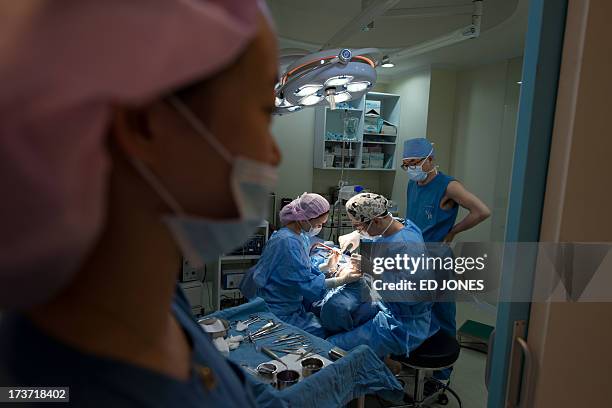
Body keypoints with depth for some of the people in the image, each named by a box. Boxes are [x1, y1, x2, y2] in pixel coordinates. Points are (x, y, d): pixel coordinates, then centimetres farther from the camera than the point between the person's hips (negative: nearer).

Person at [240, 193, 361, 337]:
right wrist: (342, 280, -18)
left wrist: (328, 268, -5)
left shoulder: (302, 237, 5)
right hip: (279, 312, -9)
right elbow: (307, 283, -25)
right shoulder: (287, 242, -26)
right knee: (322, 333, -15)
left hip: (293, 303, 9)